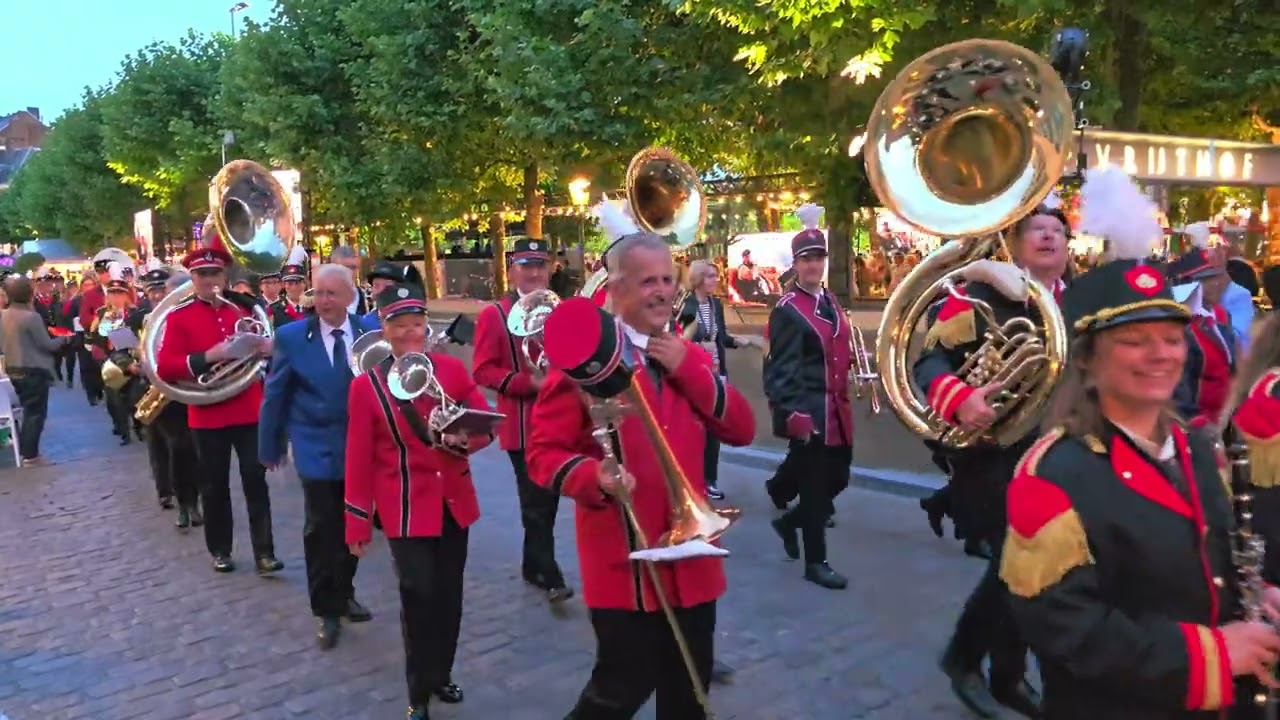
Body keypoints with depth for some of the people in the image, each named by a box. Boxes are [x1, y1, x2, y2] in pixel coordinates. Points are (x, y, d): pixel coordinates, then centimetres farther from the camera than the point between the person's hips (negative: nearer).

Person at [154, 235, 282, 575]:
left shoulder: (245, 307, 7)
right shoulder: (179, 316, -2)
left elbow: (268, 343, 15)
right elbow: (164, 367, -9)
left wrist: (268, 347, -10)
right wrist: (208, 357, -23)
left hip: (249, 410, 2)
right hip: (207, 415, -1)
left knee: (256, 481, 3)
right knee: (214, 486, 9)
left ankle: (264, 552, 7)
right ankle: (220, 550, 24)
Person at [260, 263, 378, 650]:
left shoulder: (371, 332, -3)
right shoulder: (291, 336, -7)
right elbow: (275, 395, 0)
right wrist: (270, 447, 4)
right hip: (318, 450, -2)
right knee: (321, 530, 3)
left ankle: (344, 594, 36)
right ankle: (326, 610, 19)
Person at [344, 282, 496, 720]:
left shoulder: (452, 369, 0)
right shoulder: (366, 386, -6)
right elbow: (359, 459, -4)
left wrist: (463, 438, -21)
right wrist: (358, 523, -2)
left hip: (454, 504, 3)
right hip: (406, 510, -3)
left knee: (449, 594, 14)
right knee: (418, 596, -1)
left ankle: (441, 674, 35)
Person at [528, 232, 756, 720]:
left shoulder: (689, 357, 10)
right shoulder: (587, 356, -9)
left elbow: (742, 430, 0)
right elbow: (544, 451, -10)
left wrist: (690, 369, -10)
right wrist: (595, 478, -28)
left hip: (690, 555, 6)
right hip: (624, 561, -6)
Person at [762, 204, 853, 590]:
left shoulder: (832, 303, 13)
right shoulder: (787, 310, -12)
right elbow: (780, 368, -17)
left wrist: (843, 398, 18)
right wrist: (791, 413, -24)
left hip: (836, 410, 8)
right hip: (808, 413, -8)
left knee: (838, 478, 16)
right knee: (814, 485, 0)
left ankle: (790, 521, 37)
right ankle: (816, 561, 14)